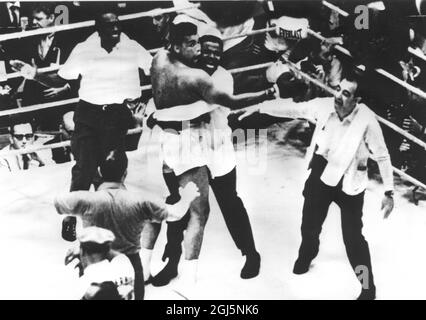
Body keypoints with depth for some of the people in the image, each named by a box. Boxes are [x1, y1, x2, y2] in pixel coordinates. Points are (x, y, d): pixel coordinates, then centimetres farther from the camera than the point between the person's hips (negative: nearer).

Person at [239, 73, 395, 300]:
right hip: (321, 175, 4)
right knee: (309, 226, 23)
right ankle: (306, 256, 56)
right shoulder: (324, 105, -16)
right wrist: (259, 108, 0)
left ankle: (368, 287, 24)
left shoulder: (367, 120, -26)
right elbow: (292, 108, -1)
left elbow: (382, 156, -16)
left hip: (349, 183, -4)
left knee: (353, 238, 1)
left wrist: (389, 192, -17)